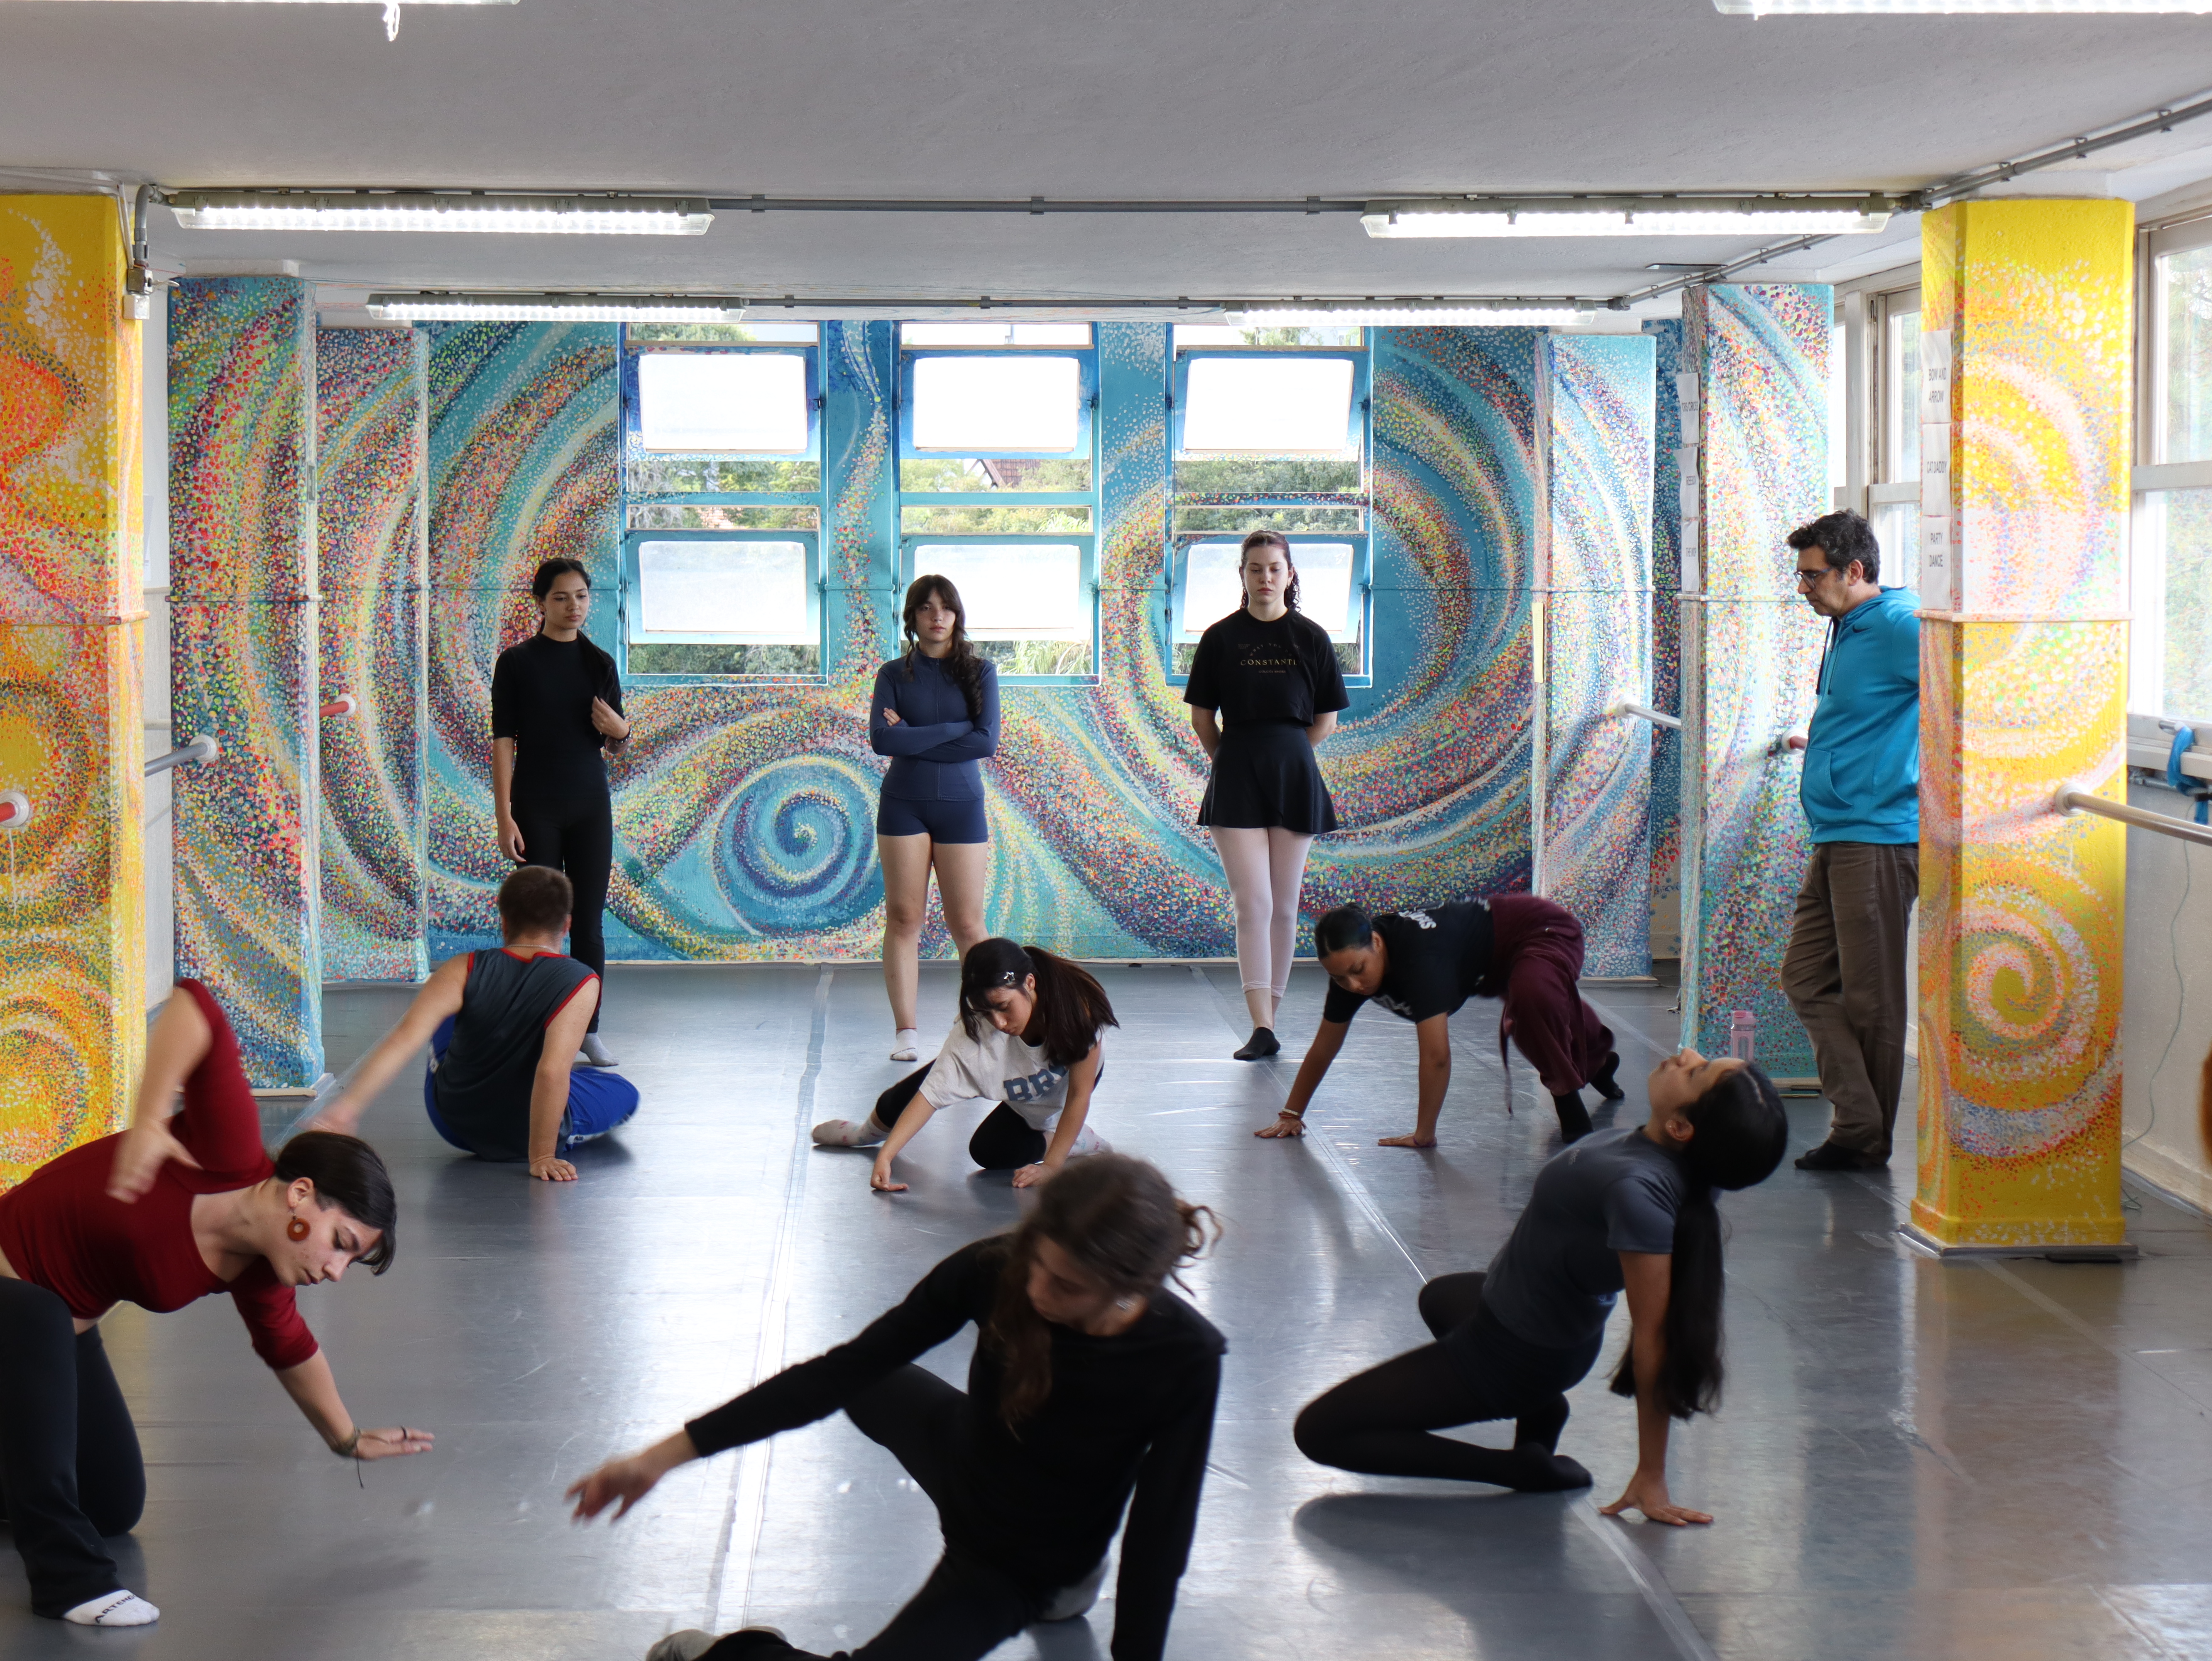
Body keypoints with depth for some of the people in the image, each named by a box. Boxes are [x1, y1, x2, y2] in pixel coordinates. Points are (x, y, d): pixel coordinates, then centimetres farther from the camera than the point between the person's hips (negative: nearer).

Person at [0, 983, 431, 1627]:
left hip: (64, 1337, 9)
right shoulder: (232, 1156, -30)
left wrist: (347, 1439, 22)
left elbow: (289, 1349, 16)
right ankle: (65, 1571, -36)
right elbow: (194, 1006, -39)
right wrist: (148, 1121, -48)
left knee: (116, 1509, 14)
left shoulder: (256, 1274, -5)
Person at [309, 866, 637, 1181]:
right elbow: (553, 1072, -31)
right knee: (625, 1093, 24)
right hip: (525, 1139, -2)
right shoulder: (580, 984, -20)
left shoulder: (463, 972, -14)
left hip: (451, 1121, 2)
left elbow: (403, 1039, -25)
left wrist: (346, 1106, -30)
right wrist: (541, 1157, -26)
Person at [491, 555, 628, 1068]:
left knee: (588, 921, 4)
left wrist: (619, 730, -10)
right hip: (537, 806, -3)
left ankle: (589, 1029, 12)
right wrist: (505, 817, -12)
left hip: (590, 804, 3)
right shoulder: (517, 664, -3)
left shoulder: (599, 664, 7)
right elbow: (503, 742, -5)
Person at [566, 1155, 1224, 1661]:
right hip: (970, 1463, 4)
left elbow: (1158, 1532, -24)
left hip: (1016, 1574, -4)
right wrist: (665, 1455, -22)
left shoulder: (1184, 1361, -35)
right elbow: (841, 1370, -20)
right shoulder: (993, 1272, -27)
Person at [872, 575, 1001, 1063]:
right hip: (903, 805, 0)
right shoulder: (894, 674, 4)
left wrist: (915, 739, -10)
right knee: (904, 918, -3)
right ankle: (906, 1031, 0)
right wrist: (954, 730, -12)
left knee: (966, 925, -2)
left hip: (961, 805, 0)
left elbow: (987, 742, -9)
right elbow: (881, 739, -11)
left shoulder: (978, 672, 4)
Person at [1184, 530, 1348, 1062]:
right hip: (1236, 779, -1)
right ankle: (1261, 1028, -15)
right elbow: (1202, 717, 9)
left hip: (1294, 778, 1)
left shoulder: (1311, 638, 2)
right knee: (1253, 904, -9)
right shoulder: (1221, 638, 1)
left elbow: (1326, 720, 8)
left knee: (1284, 906, 5)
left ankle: (1271, 1012, 14)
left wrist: (1285, 759, 9)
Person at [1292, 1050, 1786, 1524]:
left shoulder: (1636, 1189, -40)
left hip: (1515, 1355, -8)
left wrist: (1651, 1477, -26)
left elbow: (1652, 1335, -33)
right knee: (1440, 1297, 41)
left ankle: (1522, 1467, -3)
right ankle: (1538, 1409, 17)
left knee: (1317, 1431, 0)